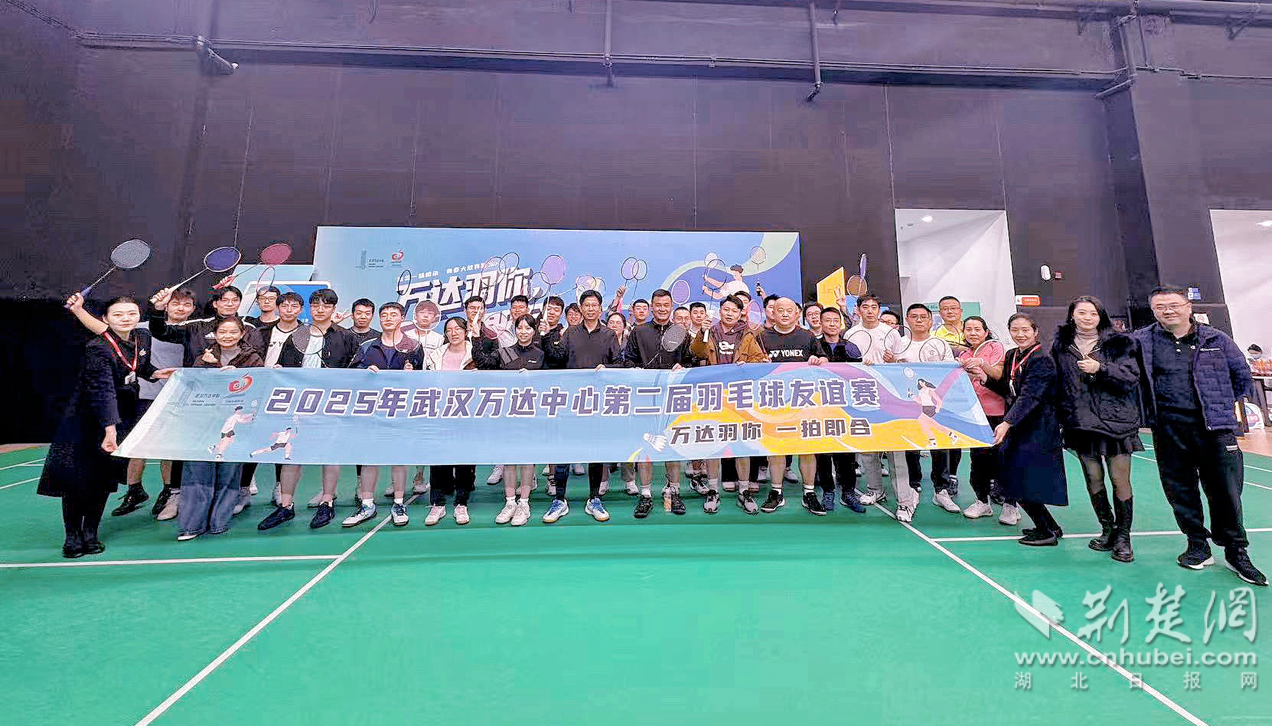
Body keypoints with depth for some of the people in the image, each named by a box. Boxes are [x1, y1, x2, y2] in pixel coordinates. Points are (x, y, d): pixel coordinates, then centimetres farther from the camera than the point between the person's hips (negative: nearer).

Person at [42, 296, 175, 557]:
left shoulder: (143, 338, -2)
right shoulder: (98, 348, -21)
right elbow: (103, 390, -31)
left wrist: (154, 373, -3)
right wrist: (110, 428, -38)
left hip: (123, 415, 5)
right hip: (87, 416, -5)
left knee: (104, 475, 8)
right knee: (76, 475, 1)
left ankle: (90, 532, 20)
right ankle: (72, 534, 15)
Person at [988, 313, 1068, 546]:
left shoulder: (1042, 360, -15)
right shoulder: (1011, 356, 8)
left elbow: (1029, 396, -26)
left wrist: (1007, 422, -36)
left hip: (1037, 428, -8)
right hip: (1016, 426, 8)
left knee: (1026, 481, -6)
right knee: (1013, 481, 13)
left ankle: (1046, 531, 12)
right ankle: (1050, 526, 29)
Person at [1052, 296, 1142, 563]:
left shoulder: (1119, 343, 2)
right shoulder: (1061, 346, 8)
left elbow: (1132, 379, -5)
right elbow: (1056, 383, 13)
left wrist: (1101, 368, -20)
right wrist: (1063, 416, 9)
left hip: (1116, 420, -2)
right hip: (1081, 421, 2)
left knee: (1120, 480, -2)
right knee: (1093, 478, 7)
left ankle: (1123, 536, 12)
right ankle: (1107, 530, 23)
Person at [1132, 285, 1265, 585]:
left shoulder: (1217, 340, 6)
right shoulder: (1142, 341, 1)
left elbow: (1242, 376, 17)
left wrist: (1225, 406, 14)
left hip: (1214, 426, 0)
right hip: (1169, 429, 0)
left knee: (1226, 491, 3)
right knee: (1180, 490, 7)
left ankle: (1236, 552, 19)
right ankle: (1197, 546, 22)